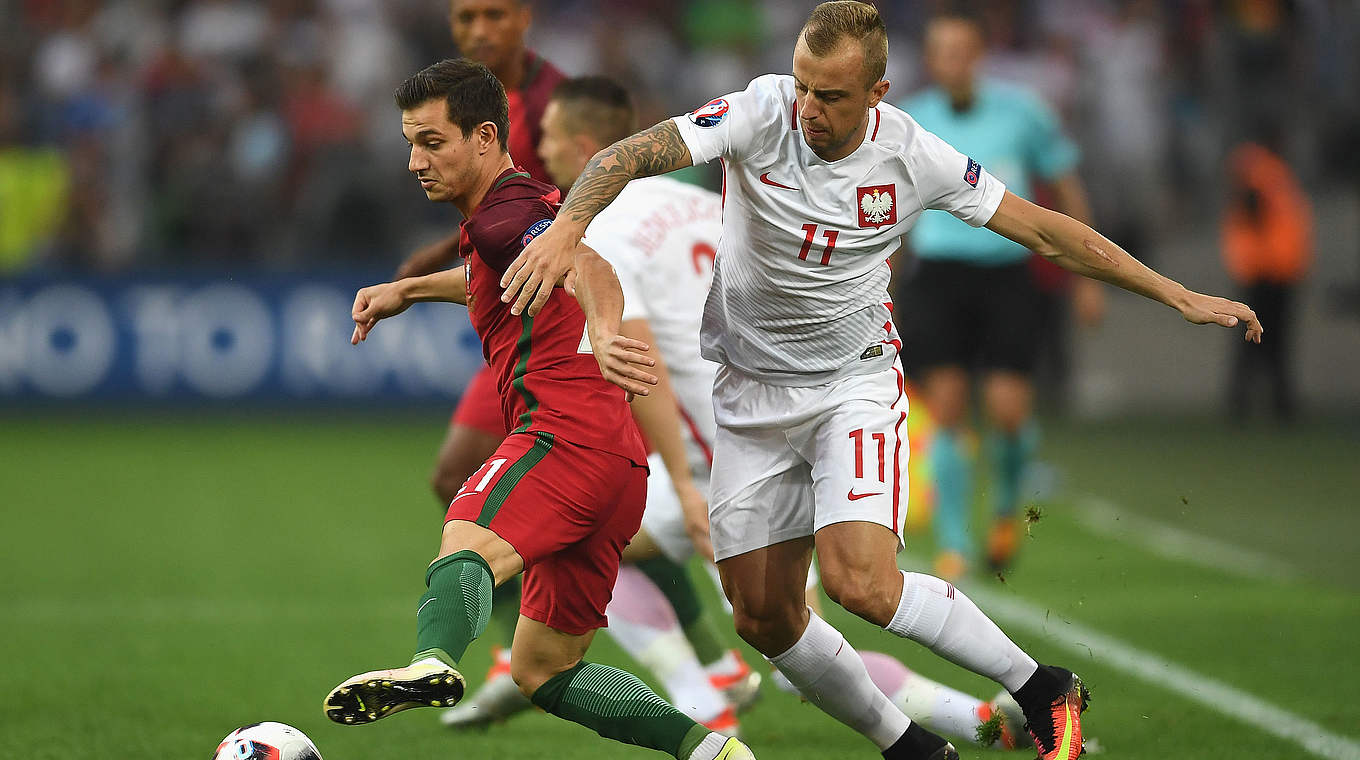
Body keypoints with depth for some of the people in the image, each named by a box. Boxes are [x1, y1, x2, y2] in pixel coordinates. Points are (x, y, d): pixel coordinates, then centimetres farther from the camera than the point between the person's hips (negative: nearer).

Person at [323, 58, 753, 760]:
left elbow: (587, 269, -26)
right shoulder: (524, 205, 26)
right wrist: (408, 290, 46)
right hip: (622, 464, 10)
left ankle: (431, 664, -67)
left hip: (566, 432, -10)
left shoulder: (504, 211, -4)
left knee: (468, 546, -37)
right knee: (542, 670, 18)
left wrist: (603, 333, -46)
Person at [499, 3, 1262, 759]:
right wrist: (569, 225, -47)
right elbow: (631, 154, -26)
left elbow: (1044, 230, -3)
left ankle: (1043, 690, -8)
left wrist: (1178, 295, -3)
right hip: (753, 393, 2)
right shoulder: (762, 113, -16)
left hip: (855, 381, -2)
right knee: (763, 616, 2)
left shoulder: (913, 156, -13)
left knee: (861, 581, -24)